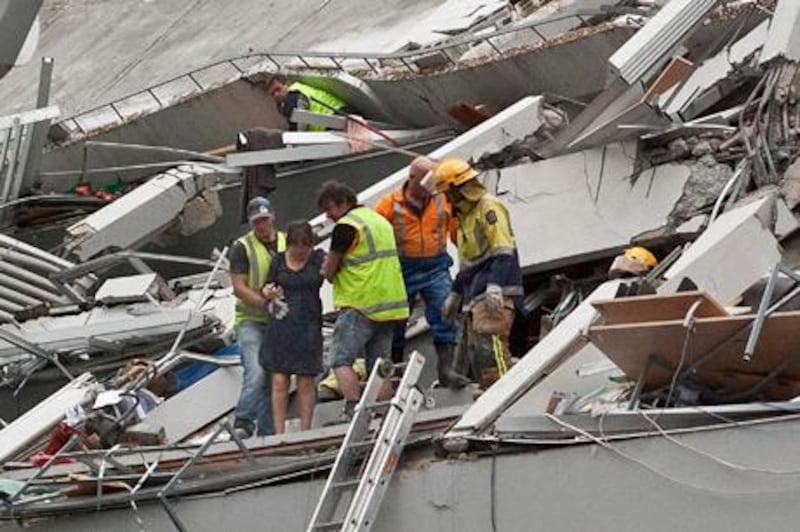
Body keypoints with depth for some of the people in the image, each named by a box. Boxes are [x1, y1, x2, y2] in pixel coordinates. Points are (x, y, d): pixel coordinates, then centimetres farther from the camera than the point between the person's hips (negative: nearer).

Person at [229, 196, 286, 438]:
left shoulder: (287, 244, 10)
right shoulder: (242, 247, -4)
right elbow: (239, 288, -10)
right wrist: (265, 303, -23)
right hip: (250, 320, -5)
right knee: (256, 373, -22)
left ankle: (266, 432, 12)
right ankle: (242, 423, -16)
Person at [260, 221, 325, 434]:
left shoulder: (318, 258, 1)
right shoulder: (279, 260, 6)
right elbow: (266, 290, 11)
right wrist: (269, 292, -11)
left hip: (308, 326, -1)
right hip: (281, 326, 2)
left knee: (306, 383, 1)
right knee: (279, 382, -1)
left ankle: (305, 432, 7)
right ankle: (279, 432, 2)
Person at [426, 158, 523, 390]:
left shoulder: (489, 207, -6)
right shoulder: (466, 214, 25)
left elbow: (503, 251, -18)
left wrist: (495, 285, -28)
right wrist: (455, 294, 33)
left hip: (494, 294, -10)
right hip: (475, 296, 10)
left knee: (489, 342, -21)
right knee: (474, 348, 4)